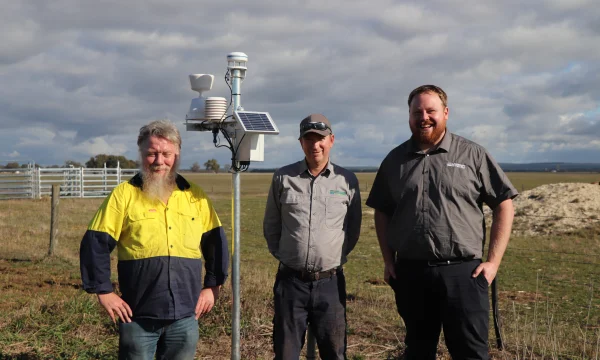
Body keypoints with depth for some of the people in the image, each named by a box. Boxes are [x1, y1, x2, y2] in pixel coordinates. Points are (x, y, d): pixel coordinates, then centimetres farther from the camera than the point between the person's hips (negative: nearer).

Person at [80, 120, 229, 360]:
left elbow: (215, 242, 15)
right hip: (138, 316, -2)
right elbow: (96, 243, -3)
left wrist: (213, 286, 10)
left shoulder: (195, 196, 6)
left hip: (185, 316, 3)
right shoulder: (124, 194, -3)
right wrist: (104, 292, -6)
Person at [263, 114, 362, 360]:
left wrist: (337, 257, 8)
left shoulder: (347, 180, 0)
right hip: (290, 280, 0)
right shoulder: (283, 178, 1)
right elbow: (271, 226, 10)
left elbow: (353, 229, 10)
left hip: (330, 282, 0)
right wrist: (284, 256, 8)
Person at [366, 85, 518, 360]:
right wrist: (388, 261, 6)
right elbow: (382, 212, 14)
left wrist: (493, 261, -6)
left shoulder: (472, 154, 0)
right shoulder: (395, 160, 8)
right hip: (410, 273, 3)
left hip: (463, 272, -3)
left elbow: (504, 205, 0)